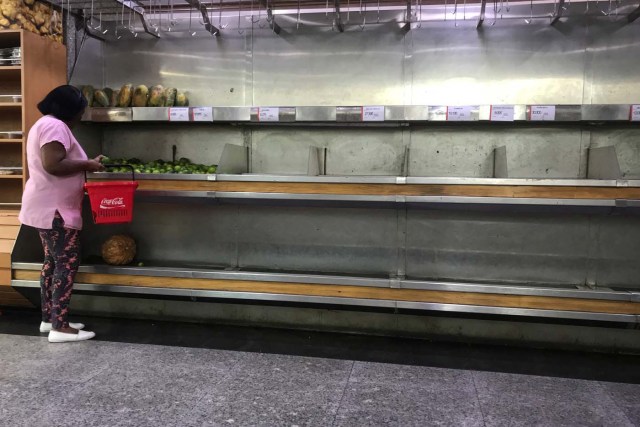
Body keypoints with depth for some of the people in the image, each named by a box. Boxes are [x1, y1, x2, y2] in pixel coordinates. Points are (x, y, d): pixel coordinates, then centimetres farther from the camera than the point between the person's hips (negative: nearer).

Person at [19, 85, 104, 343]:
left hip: (49, 208, 11)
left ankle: (49, 319, 22)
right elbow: (52, 165, -25)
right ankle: (60, 327, -4)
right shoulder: (55, 126, -15)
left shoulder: (45, 124, 20)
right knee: (67, 264, -8)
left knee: (53, 261, 15)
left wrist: (84, 166, 13)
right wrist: (87, 164, -15)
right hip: (54, 210, -11)